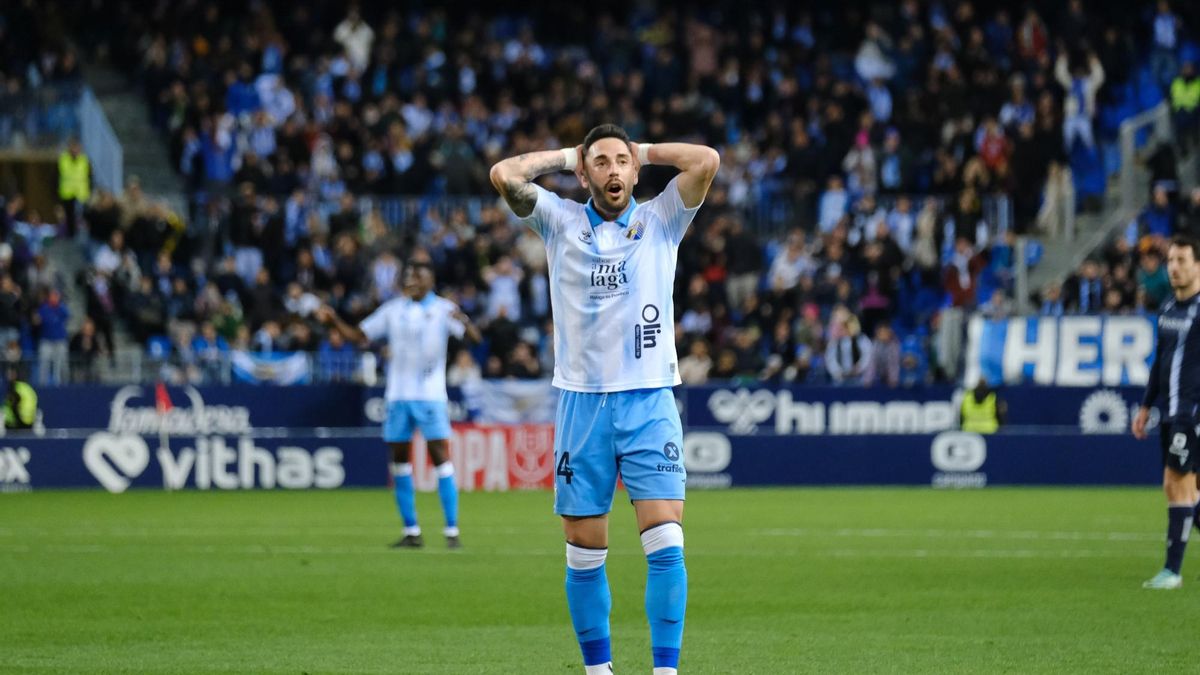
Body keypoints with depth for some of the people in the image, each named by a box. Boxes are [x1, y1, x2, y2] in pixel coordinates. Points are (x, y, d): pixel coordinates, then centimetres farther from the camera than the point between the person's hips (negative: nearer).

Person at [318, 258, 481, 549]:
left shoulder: (442, 309, -2)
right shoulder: (393, 309, 9)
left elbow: (474, 337, -11)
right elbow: (360, 335, 15)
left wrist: (463, 322, -33)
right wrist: (334, 322, 0)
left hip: (430, 394, -4)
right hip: (398, 394, 4)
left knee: (440, 457, -10)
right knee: (400, 460, 5)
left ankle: (452, 531, -7)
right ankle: (411, 532, 12)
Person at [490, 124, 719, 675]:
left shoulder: (660, 221, 7)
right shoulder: (561, 222, 8)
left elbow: (706, 161, -8)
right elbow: (504, 175, -6)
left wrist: (645, 150, 6)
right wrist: (566, 155, 6)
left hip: (650, 402, -1)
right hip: (582, 402, 1)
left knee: (665, 543, -12)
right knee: (585, 555, 4)